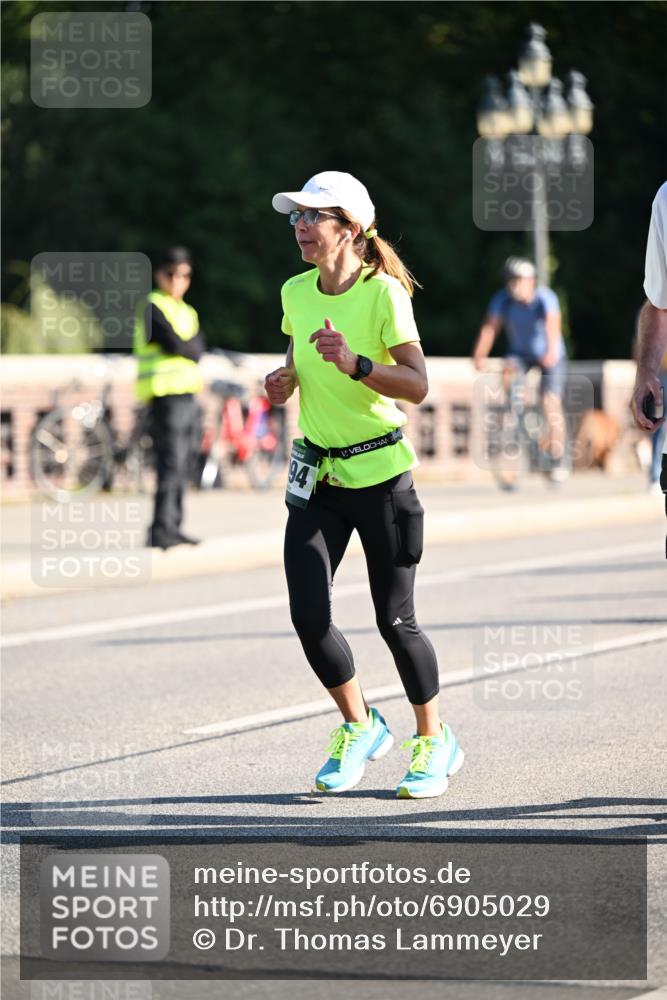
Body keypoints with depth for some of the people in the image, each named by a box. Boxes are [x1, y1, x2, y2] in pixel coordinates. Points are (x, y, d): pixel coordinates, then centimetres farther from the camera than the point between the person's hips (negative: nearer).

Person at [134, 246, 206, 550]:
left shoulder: (187, 312, 21)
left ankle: (172, 527, 15)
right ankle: (160, 529, -18)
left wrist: (183, 347, -10)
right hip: (166, 394, -9)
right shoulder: (152, 307, -4)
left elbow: (199, 348, 7)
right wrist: (190, 349, 1)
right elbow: (173, 343, -16)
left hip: (188, 394, 9)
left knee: (181, 467, 10)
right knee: (171, 464, -15)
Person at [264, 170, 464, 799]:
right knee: (308, 616, -5)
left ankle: (434, 739, 20)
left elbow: (417, 385, -21)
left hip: (379, 470, -5)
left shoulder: (383, 292, -13)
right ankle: (359, 726, 18)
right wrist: (284, 382, 0)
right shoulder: (296, 292, 4)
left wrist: (355, 363, -34)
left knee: (394, 619, 0)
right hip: (317, 471, 5)